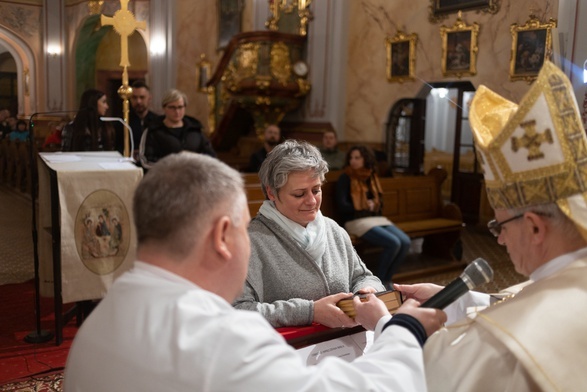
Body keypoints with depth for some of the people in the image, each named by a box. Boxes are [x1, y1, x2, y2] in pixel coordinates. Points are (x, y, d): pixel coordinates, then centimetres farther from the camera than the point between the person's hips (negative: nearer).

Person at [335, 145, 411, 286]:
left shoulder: (371, 177, 13)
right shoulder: (345, 178, -5)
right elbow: (342, 206, -13)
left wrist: (374, 205, -4)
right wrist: (365, 207, -4)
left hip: (376, 218, 7)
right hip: (356, 221, -7)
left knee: (405, 242, -16)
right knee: (393, 243, -26)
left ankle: (386, 279, 0)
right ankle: (378, 281, -7)